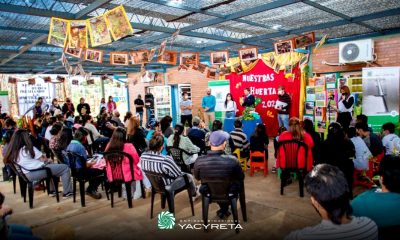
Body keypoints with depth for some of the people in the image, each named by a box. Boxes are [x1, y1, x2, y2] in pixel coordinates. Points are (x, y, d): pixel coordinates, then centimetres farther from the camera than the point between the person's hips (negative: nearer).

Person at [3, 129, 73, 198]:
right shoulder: (29, 148, -10)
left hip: (27, 175, 9)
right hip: (38, 171, -8)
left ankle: (52, 190, 35)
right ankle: (67, 192, 2)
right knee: (65, 168, 0)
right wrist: (45, 158, 16)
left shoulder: (12, 153, 7)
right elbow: (43, 159, -5)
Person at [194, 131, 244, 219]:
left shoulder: (199, 161, -25)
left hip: (209, 193, 2)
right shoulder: (232, 160, -29)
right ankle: (224, 210, 40)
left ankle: (223, 209, 46)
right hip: (229, 193, -1)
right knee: (238, 182, 29)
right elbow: (241, 178, -10)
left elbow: (197, 177, -4)